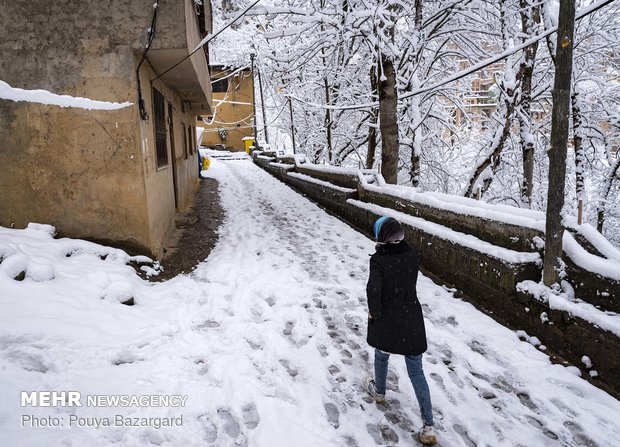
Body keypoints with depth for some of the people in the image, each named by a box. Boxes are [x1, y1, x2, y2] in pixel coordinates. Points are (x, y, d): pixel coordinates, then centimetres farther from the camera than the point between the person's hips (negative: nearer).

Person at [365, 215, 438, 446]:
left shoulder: (379, 260, -21)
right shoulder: (412, 255, -5)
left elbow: (373, 290, -25)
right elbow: (410, 281, 5)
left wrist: (374, 312, -9)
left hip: (387, 319, -3)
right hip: (411, 319, 3)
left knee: (381, 356, 27)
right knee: (416, 371, 9)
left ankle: (379, 391, 52)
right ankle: (429, 426, 7)